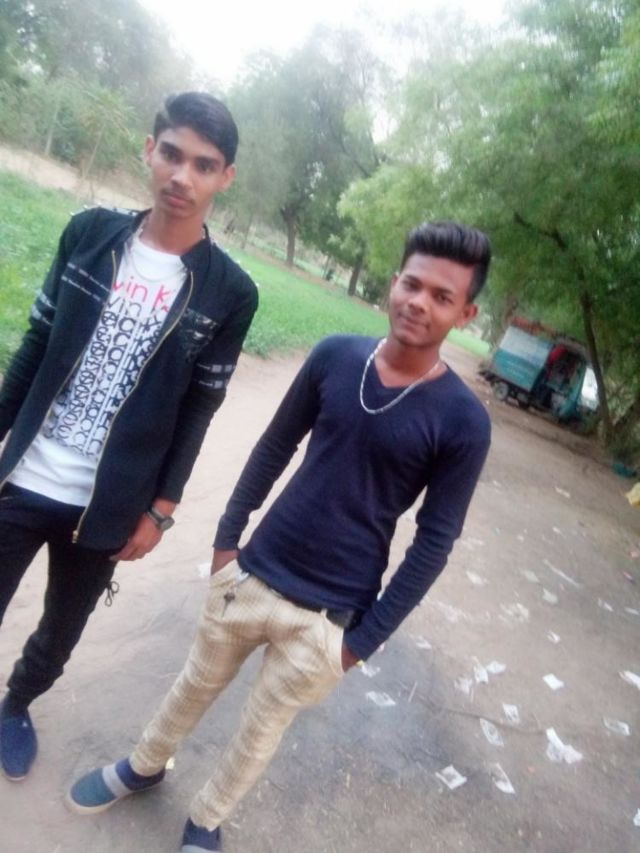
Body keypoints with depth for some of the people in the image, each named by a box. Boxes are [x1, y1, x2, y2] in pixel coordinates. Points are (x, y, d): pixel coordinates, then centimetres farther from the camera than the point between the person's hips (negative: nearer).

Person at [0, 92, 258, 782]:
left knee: (61, 633, 18)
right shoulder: (90, 232, -2)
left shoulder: (229, 293, -8)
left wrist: (159, 511, -3)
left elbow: (199, 409, -4)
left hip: (107, 507, 0)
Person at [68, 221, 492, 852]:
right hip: (252, 572, 3)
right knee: (197, 683, 24)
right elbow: (274, 448, 4)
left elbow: (434, 543, -9)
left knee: (262, 727, 18)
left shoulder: (462, 420, -15)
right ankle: (143, 767, 53)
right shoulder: (334, 356, -8)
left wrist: (365, 637, -6)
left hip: (327, 615, -2)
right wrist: (227, 535, 7)